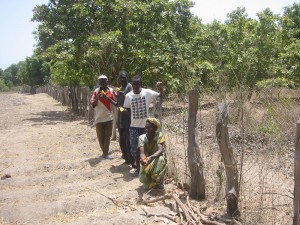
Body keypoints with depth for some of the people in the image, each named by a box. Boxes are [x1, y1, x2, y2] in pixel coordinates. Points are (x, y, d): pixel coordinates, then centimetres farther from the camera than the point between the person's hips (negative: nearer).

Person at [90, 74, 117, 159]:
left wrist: (107, 98, -9)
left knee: (107, 136, 4)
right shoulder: (96, 91, -3)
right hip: (99, 118, 0)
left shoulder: (111, 90, 0)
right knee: (100, 136, 7)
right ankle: (106, 151, 22)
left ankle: (105, 152, 13)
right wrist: (97, 98, -21)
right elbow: (92, 105, -5)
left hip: (109, 117, 1)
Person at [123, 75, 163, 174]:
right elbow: (127, 110, 7)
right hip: (134, 126, 2)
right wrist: (122, 110, -14)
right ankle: (137, 165, 26)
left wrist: (160, 88, -22)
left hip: (145, 126, -2)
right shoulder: (128, 96, -1)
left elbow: (160, 96, -5)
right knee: (134, 148, 8)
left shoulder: (147, 92, -8)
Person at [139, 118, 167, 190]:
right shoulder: (142, 137, -10)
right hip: (147, 164, 2)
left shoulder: (159, 135, -17)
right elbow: (142, 153, -23)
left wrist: (150, 157, -50)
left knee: (160, 159, -37)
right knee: (142, 178, -26)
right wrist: (143, 159, -49)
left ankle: (158, 181, -13)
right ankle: (149, 181, 15)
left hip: (157, 161, -2)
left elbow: (160, 150, -31)